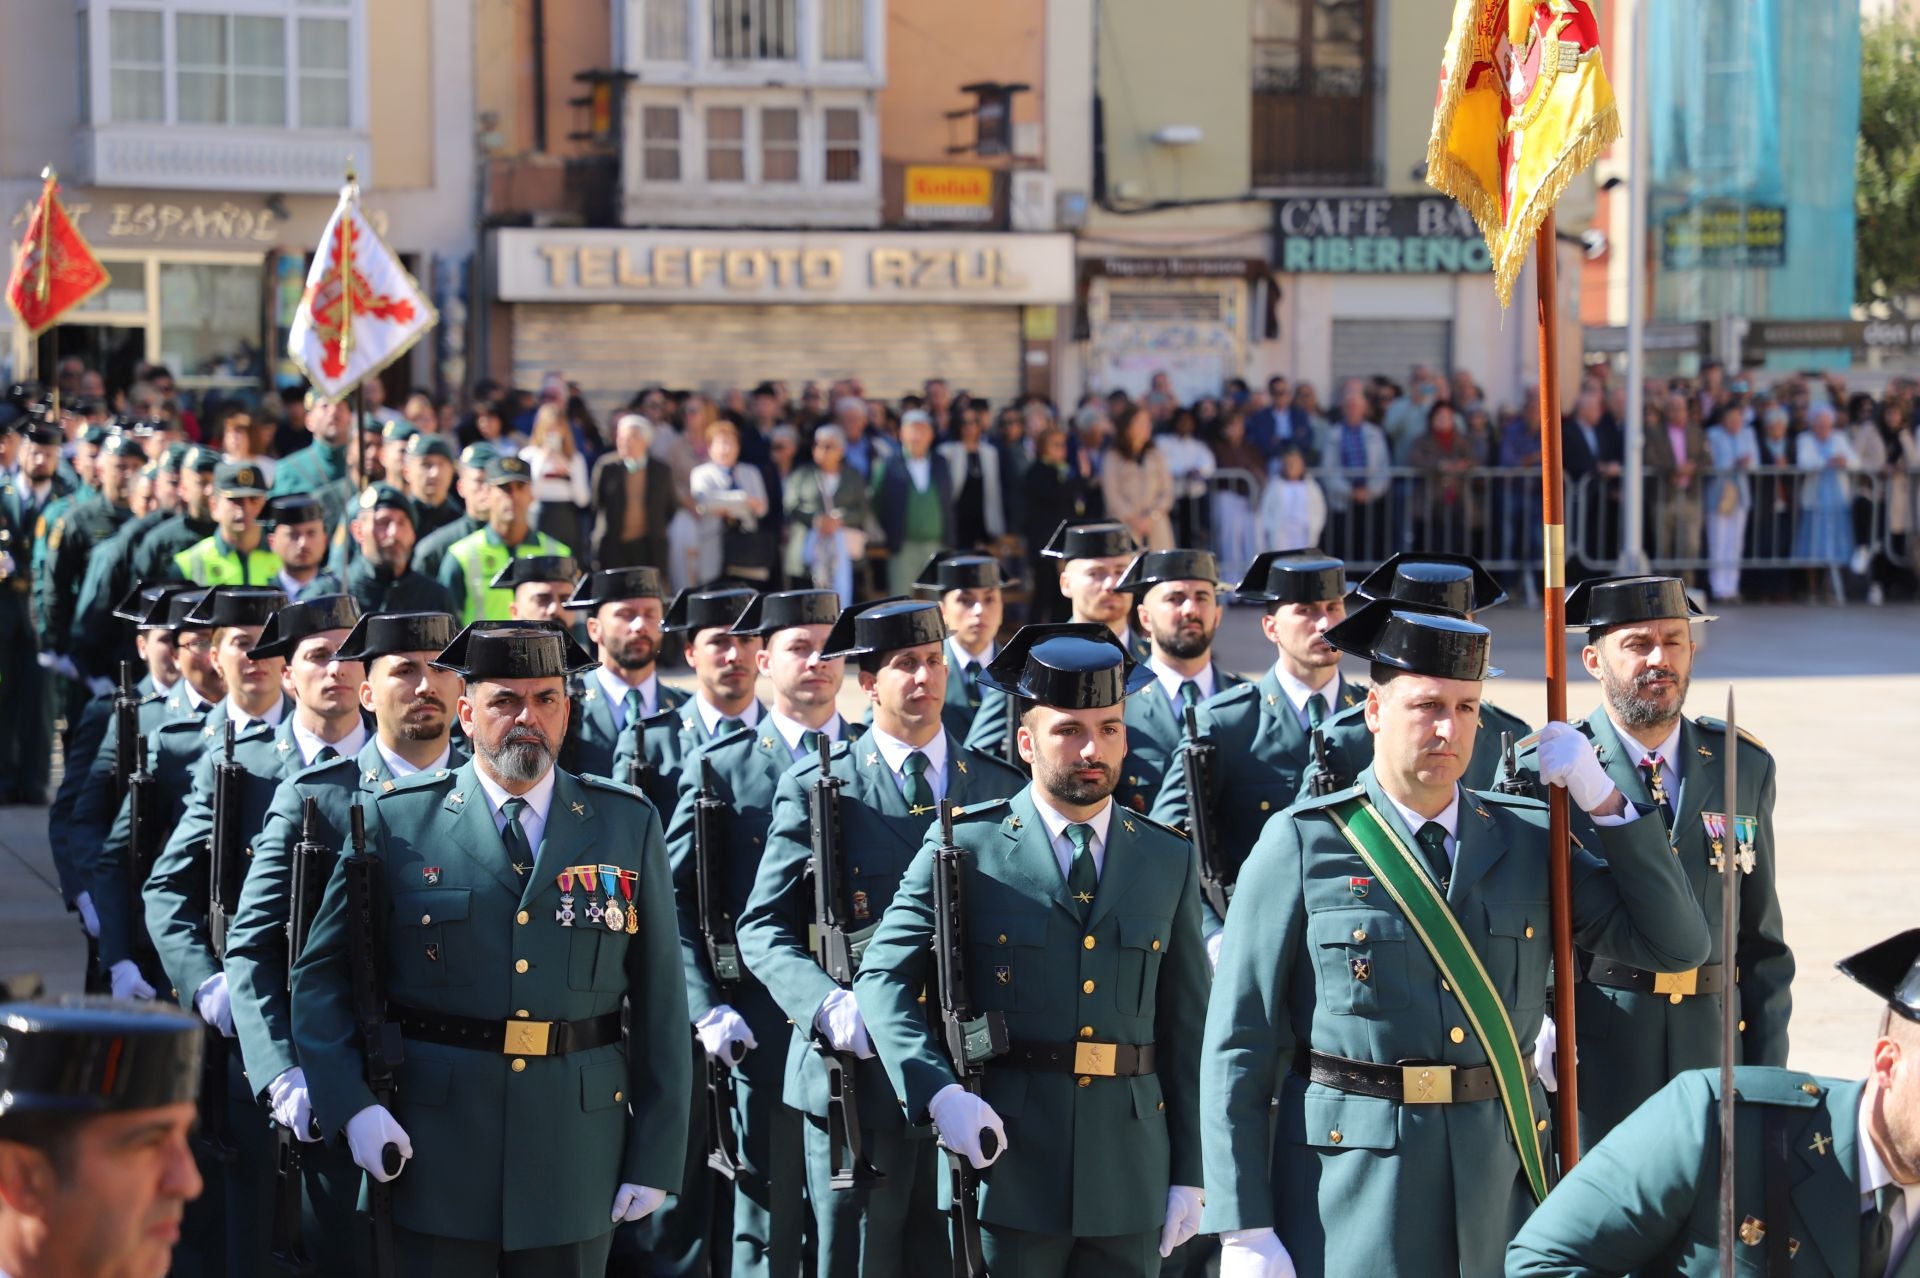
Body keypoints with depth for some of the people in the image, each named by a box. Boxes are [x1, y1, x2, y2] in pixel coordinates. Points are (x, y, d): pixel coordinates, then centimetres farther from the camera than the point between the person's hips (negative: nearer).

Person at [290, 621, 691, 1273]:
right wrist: (352, 1104, -10)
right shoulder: (396, 822, 2)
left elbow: (660, 1002, 5)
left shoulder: (628, 826, 6)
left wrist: (656, 1157, 1)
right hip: (437, 1162, -1)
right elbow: (322, 975, 4)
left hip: (575, 1164, 1)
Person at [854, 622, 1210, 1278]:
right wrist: (938, 1093, -17)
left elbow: (1188, 1025, 10)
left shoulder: (1168, 860, 10)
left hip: (1129, 1178, 3)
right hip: (1006, 1165, -3)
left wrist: (1189, 1174, 7)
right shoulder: (965, 847, 0)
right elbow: (884, 977, -1)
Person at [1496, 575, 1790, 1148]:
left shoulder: (1744, 766, 9)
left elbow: (1762, 938, 12)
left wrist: (1768, 1079, 8)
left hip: (1715, 1050, 3)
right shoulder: (1541, 771, -3)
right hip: (1589, 1057, -3)